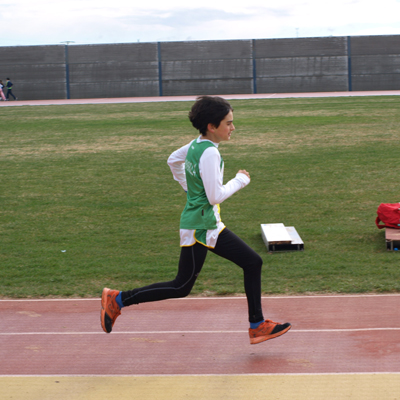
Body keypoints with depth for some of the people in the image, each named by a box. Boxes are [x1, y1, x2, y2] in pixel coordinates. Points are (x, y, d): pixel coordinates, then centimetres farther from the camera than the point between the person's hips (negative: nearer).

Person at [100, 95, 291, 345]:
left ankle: (258, 326, 12)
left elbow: (173, 160, 24)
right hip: (199, 227, -10)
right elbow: (216, 196, -23)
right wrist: (240, 180, -9)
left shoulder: (196, 145, 6)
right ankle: (119, 300, 9)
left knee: (253, 262, 8)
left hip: (211, 226, 10)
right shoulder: (209, 153, -21)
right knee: (182, 287, 1)